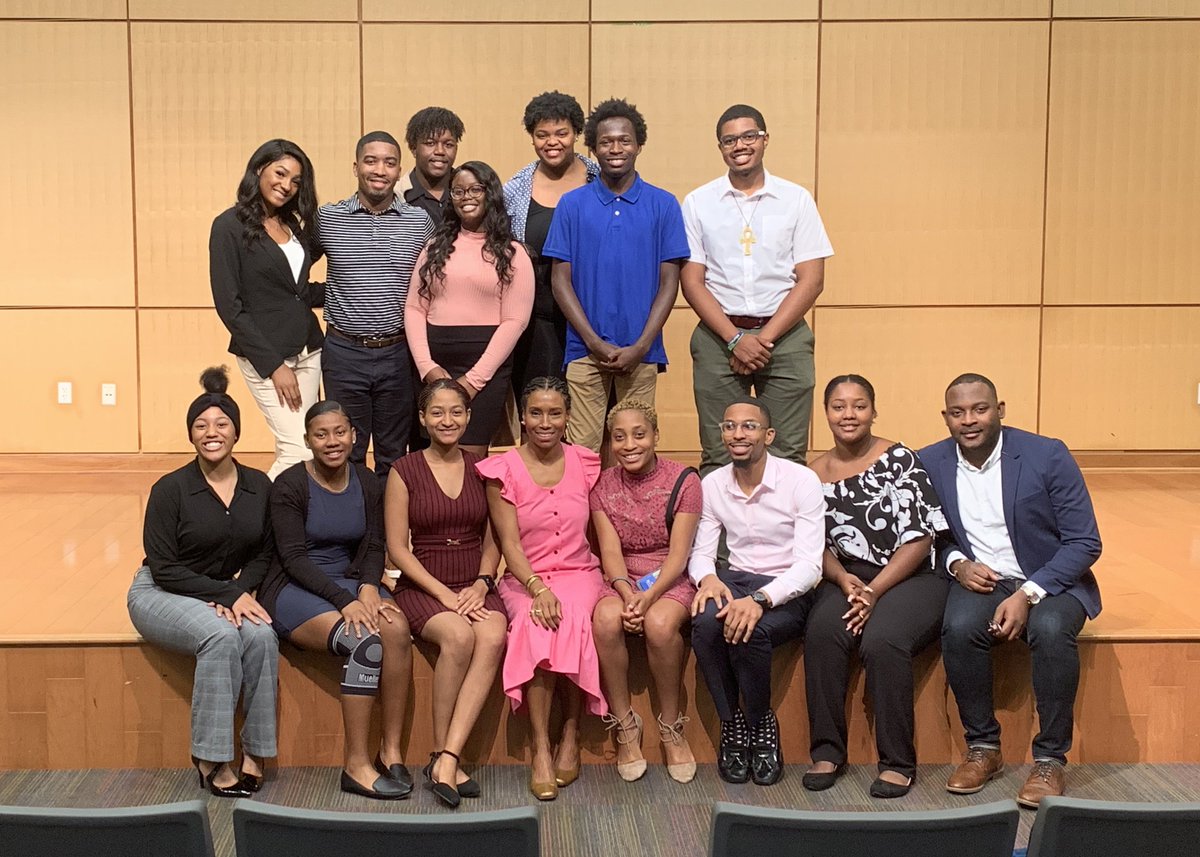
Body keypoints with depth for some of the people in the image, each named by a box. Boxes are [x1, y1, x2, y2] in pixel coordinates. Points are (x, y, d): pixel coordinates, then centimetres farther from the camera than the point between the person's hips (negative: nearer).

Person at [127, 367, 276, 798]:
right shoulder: (170, 489, -10)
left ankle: (254, 753, -18)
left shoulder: (259, 486, 2)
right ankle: (212, 759, -24)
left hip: (228, 595, 4)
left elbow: (265, 552, 8)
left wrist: (242, 591, -13)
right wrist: (226, 593, -20)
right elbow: (164, 568, -11)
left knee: (262, 636, -29)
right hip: (161, 596, -3)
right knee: (222, 636, -34)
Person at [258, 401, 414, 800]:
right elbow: (294, 558, -14)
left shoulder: (367, 483, 7)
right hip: (294, 589, -5)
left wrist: (368, 587, -15)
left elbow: (373, 547, 7)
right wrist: (345, 601, -24)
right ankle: (356, 765, -24)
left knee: (397, 629, -27)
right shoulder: (290, 486, -9)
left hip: (350, 583, 5)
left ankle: (391, 750, -19)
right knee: (365, 642, -31)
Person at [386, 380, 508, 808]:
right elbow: (398, 548, -2)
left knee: (493, 637, -31)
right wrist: (444, 593, -12)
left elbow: (493, 539, 12)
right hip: (422, 587, -2)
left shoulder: (481, 469, 11)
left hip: (475, 587, 3)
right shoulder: (404, 471, 2)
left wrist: (481, 584, -6)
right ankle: (441, 753, -18)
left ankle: (447, 758, -31)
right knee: (459, 636, -34)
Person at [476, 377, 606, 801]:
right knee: (536, 623, -34)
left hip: (579, 573, 1)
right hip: (525, 578, -1)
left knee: (571, 620, -32)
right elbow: (509, 543, -7)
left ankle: (571, 733, -17)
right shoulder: (503, 470, 0)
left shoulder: (585, 464, 7)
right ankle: (540, 749, -28)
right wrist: (538, 588, -22)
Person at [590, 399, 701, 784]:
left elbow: (679, 553, -9)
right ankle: (625, 728, -17)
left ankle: (672, 728, -15)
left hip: (671, 580, -2)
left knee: (660, 622, -36)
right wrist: (627, 594, -22)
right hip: (622, 581, 2)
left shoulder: (682, 480, -3)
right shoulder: (603, 485, 6)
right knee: (606, 618, -32)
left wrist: (650, 595, -25)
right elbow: (610, 551, -3)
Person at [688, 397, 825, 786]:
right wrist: (707, 577, -19)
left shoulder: (801, 481, -10)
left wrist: (760, 599, -32)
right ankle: (731, 722, -8)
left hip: (787, 591, -3)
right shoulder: (712, 485, 5)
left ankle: (761, 725, -6)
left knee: (750, 632, -35)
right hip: (734, 580, 3)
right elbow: (701, 551, 7)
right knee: (706, 622, -31)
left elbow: (809, 565, -16)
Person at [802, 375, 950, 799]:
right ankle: (827, 751, -14)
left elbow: (918, 539, -10)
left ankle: (898, 762, -16)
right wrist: (843, 579, -12)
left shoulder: (900, 459, -5)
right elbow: (818, 545, 9)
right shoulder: (816, 474, 8)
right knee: (822, 633, -27)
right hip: (847, 579, 3)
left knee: (882, 640, -31)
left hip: (909, 577, -3)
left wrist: (875, 590, -18)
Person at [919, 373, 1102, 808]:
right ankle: (983, 747, -10)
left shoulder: (1048, 456, -10)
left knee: (1051, 631, -34)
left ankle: (1050, 760, -17)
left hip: (1050, 580, -2)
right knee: (959, 629, -31)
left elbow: (1085, 543, -10)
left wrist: (1027, 595, -22)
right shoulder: (929, 463, 0)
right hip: (978, 579, 2)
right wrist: (956, 563, -11)